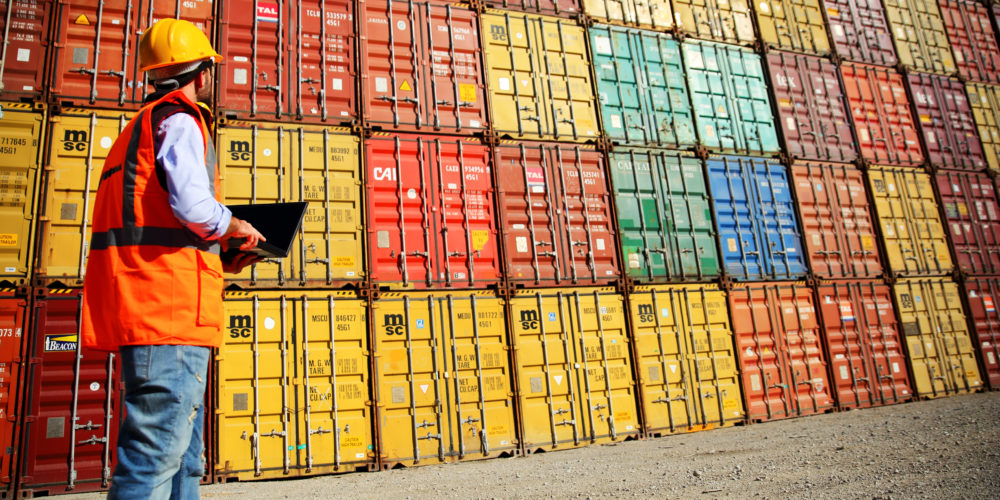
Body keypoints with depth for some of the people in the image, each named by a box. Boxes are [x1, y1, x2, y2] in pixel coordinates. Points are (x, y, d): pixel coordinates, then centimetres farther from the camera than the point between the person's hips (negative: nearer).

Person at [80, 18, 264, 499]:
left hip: (144, 311, 10)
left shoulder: (141, 127, 28)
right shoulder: (179, 121, -2)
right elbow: (194, 206, -18)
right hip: (170, 307, -10)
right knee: (156, 456, -9)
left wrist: (219, 259, 20)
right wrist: (237, 228, 1)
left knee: (183, 459, 13)